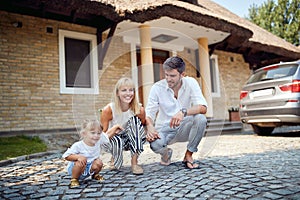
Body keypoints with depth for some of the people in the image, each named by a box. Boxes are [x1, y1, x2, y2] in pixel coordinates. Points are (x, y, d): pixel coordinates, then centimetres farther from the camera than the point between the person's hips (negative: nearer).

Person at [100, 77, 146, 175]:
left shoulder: (139, 109, -17)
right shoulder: (108, 110, -22)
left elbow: (143, 126, 1)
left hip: (132, 140, 2)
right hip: (112, 139, -2)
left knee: (134, 120, -27)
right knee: (117, 141, -38)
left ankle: (134, 162, -21)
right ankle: (115, 162, 1)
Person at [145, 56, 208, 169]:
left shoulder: (191, 83, -10)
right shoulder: (157, 88, -9)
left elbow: (203, 108, -20)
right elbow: (149, 113, -9)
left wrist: (184, 112, -39)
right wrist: (150, 127, -32)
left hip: (184, 128, 1)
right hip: (164, 129, -1)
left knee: (201, 119, -30)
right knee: (155, 144, -33)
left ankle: (188, 156, -8)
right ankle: (166, 153, 8)